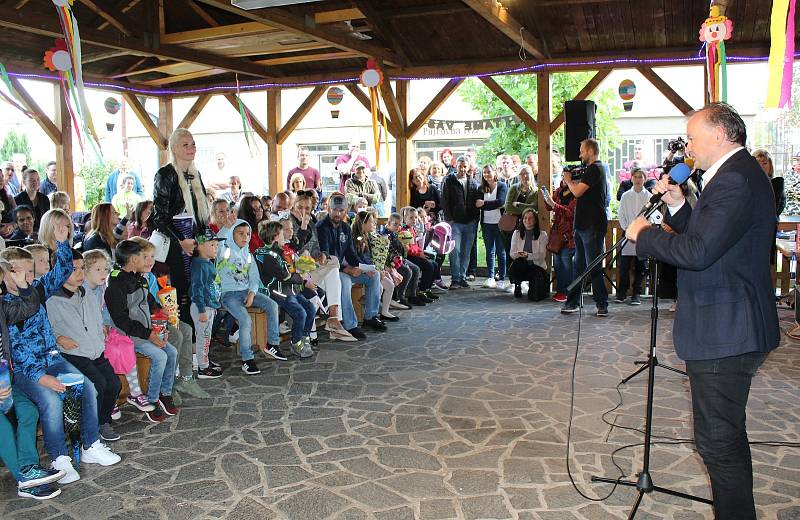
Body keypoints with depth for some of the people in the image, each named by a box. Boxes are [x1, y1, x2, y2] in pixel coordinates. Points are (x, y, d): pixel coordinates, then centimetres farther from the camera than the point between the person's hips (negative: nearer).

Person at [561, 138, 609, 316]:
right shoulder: (595, 169, 20)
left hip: (593, 226, -11)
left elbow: (577, 192, -20)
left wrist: (568, 180, -3)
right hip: (583, 225, 11)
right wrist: (573, 182, 11)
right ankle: (572, 302, 17)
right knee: (579, 265, 12)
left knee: (593, 267, -6)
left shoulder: (594, 169, -12)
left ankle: (602, 304, 0)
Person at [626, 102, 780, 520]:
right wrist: (678, 205, 6)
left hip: (723, 336, -12)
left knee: (717, 441, -3)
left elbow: (698, 251, -28)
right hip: (731, 330, 12)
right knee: (727, 437, 23)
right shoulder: (737, 174, 16)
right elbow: (704, 237, 19)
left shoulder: (736, 179, -19)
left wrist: (643, 234, -14)